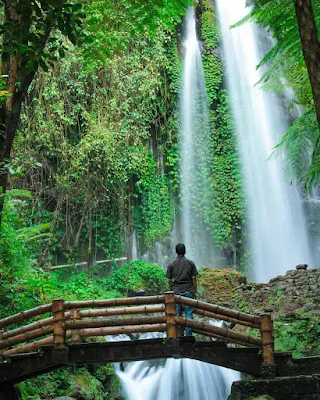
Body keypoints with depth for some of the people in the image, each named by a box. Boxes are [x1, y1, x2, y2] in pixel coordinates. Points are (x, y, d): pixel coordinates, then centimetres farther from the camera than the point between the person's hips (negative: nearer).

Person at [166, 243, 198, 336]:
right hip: (188, 291, -1)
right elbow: (194, 278, 1)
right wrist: (195, 291, 8)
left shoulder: (171, 265, 4)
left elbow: (169, 280, 5)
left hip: (176, 291, 1)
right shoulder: (190, 263, 2)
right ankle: (188, 335, -2)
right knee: (189, 313, 1)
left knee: (177, 314, 5)